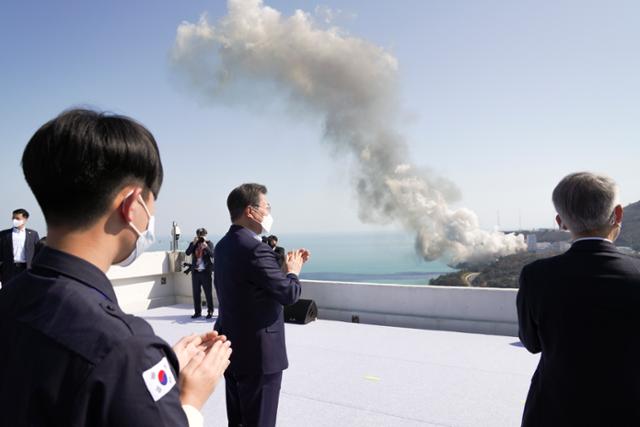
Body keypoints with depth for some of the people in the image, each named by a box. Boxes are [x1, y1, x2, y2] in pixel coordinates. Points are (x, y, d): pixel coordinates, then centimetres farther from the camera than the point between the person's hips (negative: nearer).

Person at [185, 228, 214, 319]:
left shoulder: (209, 243, 0)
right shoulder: (193, 244, 8)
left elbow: (212, 254, -13)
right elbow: (187, 253, -7)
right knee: (196, 293, 8)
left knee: (208, 293, 0)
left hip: (205, 271, -3)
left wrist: (206, 247, -27)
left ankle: (210, 312, 10)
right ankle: (197, 312, 18)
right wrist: (193, 244, -16)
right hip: (195, 271, 3)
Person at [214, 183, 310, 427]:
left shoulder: (223, 246, 7)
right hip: (258, 353, -9)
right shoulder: (256, 249, -23)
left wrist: (285, 267, 11)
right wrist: (293, 271, -2)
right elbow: (289, 294, -20)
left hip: (232, 348, 9)